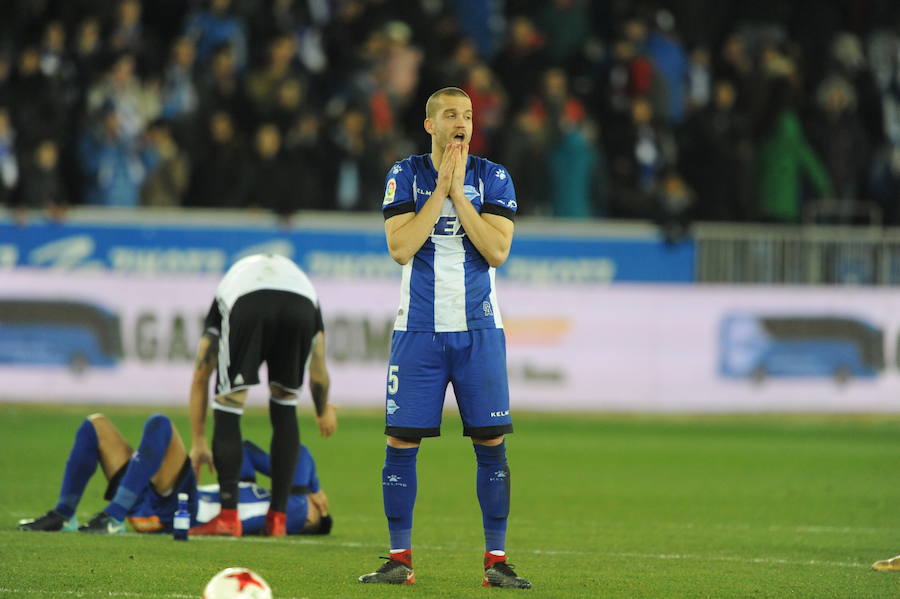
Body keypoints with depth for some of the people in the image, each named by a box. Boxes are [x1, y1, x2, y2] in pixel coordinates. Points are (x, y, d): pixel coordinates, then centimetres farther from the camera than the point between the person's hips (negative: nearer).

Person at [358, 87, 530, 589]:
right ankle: (400, 559, 5)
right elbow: (400, 248, -11)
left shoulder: (493, 178, 3)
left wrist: (459, 193, -12)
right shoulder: (405, 176, 2)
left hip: (479, 329, 0)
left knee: (492, 443, -3)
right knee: (402, 441, -3)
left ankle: (497, 561, 1)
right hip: (418, 329, 0)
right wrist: (440, 191, -13)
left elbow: (498, 251, -10)